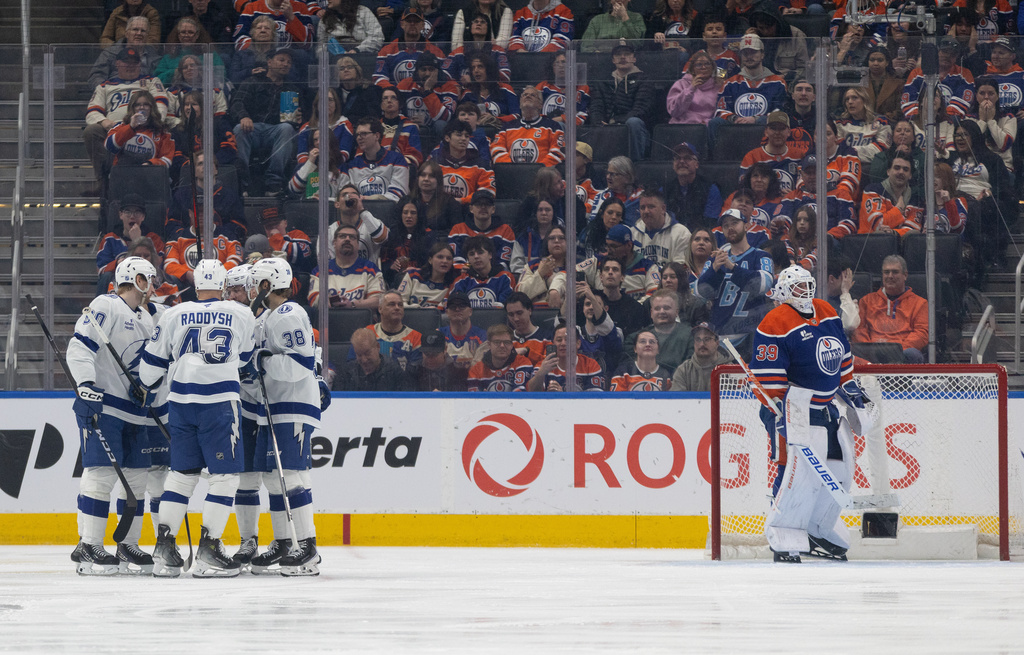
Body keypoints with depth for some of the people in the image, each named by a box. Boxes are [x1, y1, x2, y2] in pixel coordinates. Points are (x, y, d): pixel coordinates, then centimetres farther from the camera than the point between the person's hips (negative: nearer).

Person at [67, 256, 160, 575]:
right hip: (101, 404, -8)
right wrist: (85, 386, -26)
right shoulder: (106, 307, -8)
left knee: (137, 477, 7)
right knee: (102, 473, -13)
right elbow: (79, 346, -16)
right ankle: (88, 546, -11)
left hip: (134, 409, 9)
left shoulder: (148, 319, 19)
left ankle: (127, 547, 14)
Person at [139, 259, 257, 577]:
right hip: (220, 402, -3)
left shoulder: (174, 315, 7)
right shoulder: (241, 315, 4)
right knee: (225, 475, 2)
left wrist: (143, 385, 34)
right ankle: (208, 552, -6)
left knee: (181, 473, 13)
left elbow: (153, 361, 13)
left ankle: (164, 549, 9)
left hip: (181, 401, 3)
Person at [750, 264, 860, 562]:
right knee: (799, 468, -18)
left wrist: (849, 386, 22)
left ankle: (819, 533, 24)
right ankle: (784, 540, -13)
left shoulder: (826, 313, 11)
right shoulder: (776, 325, -14)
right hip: (795, 406, -9)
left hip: (828, 406, 9)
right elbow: (767, 376, -17)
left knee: (840, 469, 11)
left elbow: (842, 355, 24)